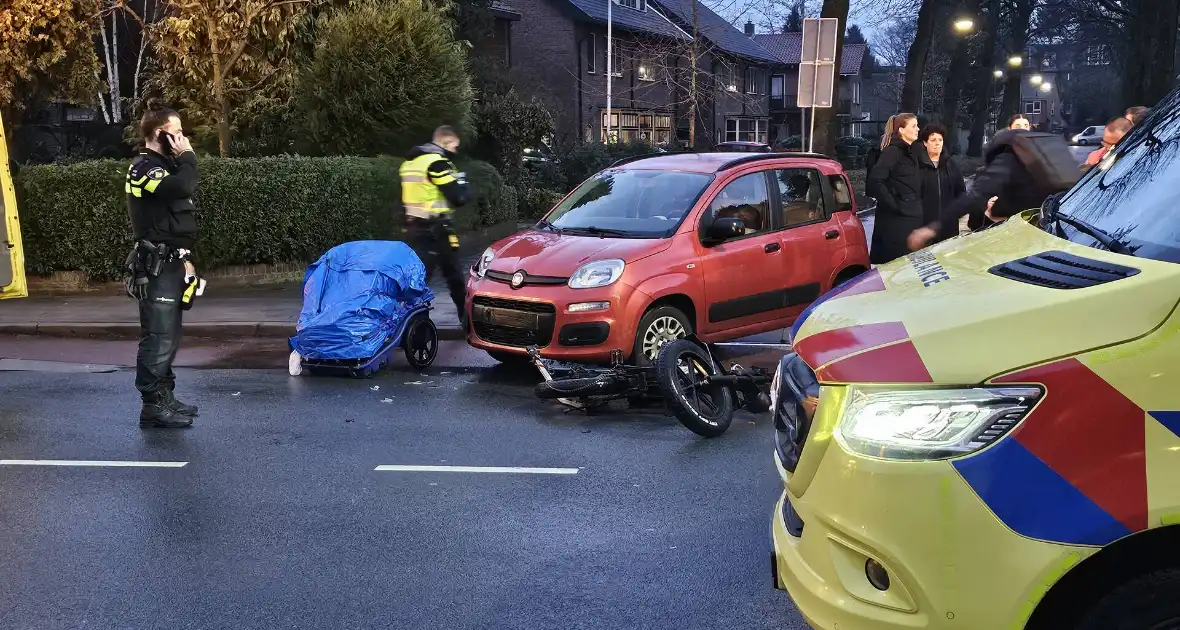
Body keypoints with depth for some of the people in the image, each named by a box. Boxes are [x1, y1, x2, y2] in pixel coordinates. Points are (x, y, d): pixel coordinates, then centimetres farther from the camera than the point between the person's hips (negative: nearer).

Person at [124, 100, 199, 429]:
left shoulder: (161, 165, 20)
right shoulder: (144, 167, -11)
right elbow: (181, 187, -30)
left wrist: (182, 259, 20)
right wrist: (187, 157, -13)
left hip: (169, 263, 10)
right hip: (156, 267, -10)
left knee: (167, 337, 13)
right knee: (158, 338, -10)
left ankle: (164, 397, 20)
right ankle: (153, 406, -7)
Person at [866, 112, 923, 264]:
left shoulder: (913, 150, 14)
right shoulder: (893, 151, -11)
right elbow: (874, 181, -23)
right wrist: (894, 205, -19)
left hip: (913, 217, 9)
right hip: (896, 220, -9)